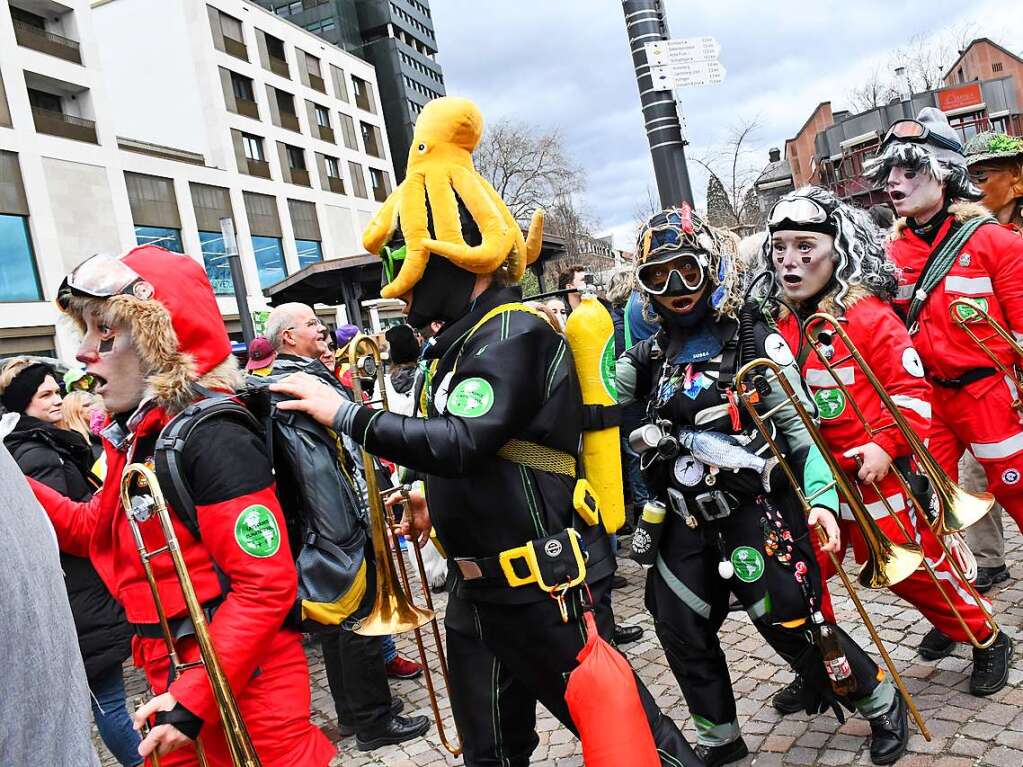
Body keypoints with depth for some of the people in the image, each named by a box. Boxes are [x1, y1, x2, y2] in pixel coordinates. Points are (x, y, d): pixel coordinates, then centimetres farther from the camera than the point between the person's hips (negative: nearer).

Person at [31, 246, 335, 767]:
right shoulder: (137, 434, 6)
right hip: (179, 679, 9)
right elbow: (94, 532, 18)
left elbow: (265, 586, -24)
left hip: (242, 691, -9)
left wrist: (196, 700, -23)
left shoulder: (212, 437, -22)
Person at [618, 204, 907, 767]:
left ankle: (882, 704, 25)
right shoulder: (649, 357, 8)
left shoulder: (755, 341, -6)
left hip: (755, 509, -5)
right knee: (681, 632, 10)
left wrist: (821, 497, -19)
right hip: (684, 521, 5)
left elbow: (800, 426, -8)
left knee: (789, 619, -4)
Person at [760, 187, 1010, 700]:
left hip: (875, 474, -5)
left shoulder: (867, 315, -13)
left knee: (914, 566, 8)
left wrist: (885, 446, -23)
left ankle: (987, 641, 35)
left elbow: (911, 389, -13)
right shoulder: (779, 326, 4)